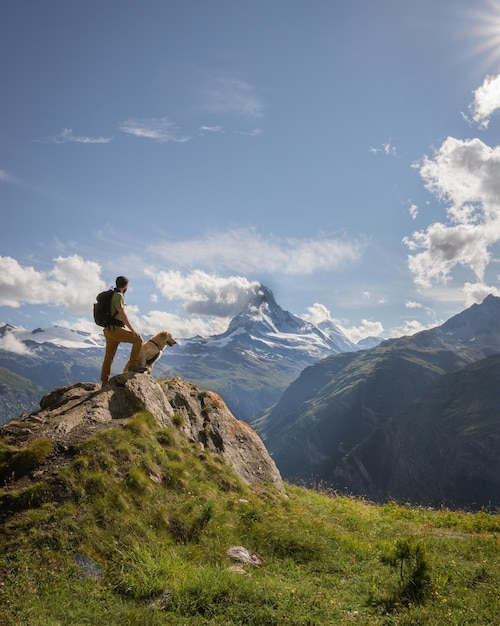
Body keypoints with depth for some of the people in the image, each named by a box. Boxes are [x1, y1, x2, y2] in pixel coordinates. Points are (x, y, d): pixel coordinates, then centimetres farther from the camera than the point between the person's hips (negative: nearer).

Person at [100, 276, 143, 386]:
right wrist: (132, 329, -18)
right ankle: (133, 364, -3)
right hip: (115, 330, -10)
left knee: (109, 357, 10)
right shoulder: (118, 295, -11)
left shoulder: (111, 295, 20)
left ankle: (105, 383, 13)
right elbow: (122, 314, -19)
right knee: (138, 339, -3)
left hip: (110, 330, 10)